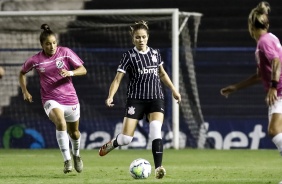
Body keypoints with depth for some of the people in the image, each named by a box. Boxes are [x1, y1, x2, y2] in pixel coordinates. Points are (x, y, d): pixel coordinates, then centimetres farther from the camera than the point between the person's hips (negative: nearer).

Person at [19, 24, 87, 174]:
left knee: (74, 132, 15)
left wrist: (70, 72, -23)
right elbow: (22, 73, 13)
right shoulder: (35, 60, -6)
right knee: (61, 123, -31)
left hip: (70, 98, 2)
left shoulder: (65, 52, -7)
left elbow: (83, 70, -5)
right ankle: (67, 160, -26)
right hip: (51, 99, -2)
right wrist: (25, 91, 6)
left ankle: (76, 155, 48)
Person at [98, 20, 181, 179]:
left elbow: (162, 74, 25)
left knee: (156, 130, -25)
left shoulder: (155, 53, 8)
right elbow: (118, 79, -8)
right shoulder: (129, 56, -4)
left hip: (156, 98, 2)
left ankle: (158, 168, -24)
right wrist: (111, 96, -23)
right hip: (136, 99, -2)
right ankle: (111, 144, 30)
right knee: (126, 138, -6)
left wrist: (174, 90, 23)